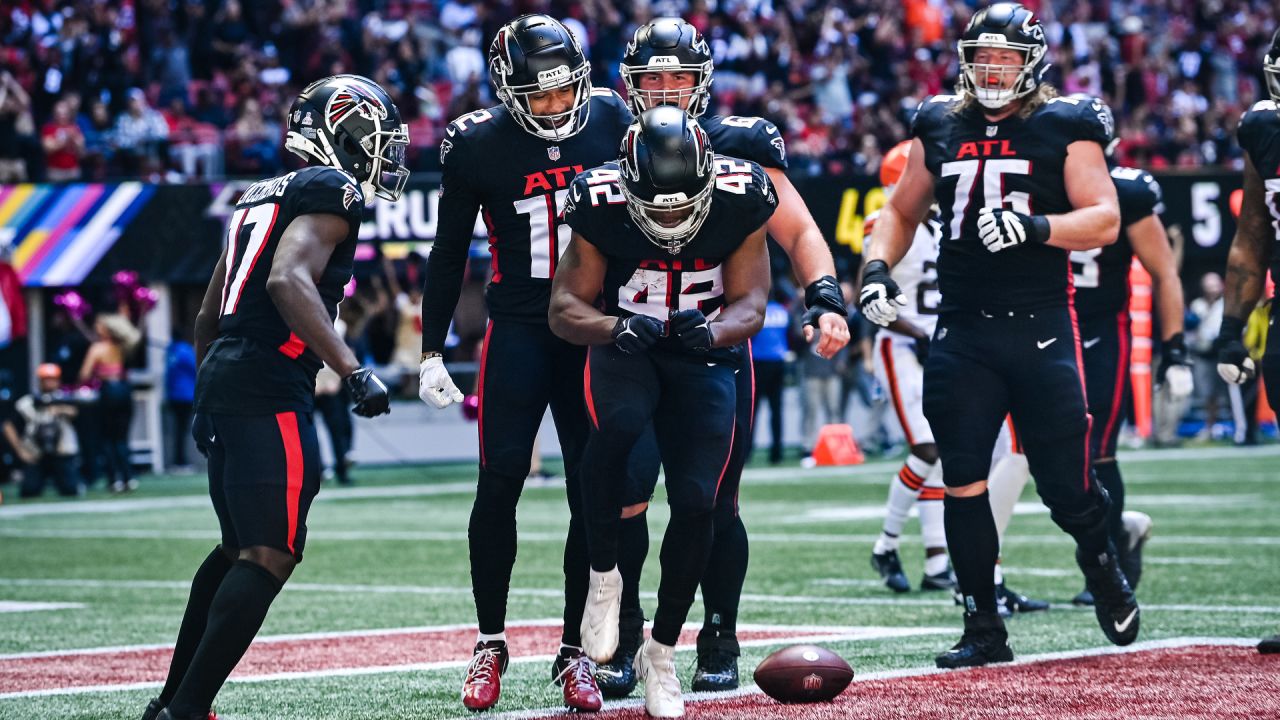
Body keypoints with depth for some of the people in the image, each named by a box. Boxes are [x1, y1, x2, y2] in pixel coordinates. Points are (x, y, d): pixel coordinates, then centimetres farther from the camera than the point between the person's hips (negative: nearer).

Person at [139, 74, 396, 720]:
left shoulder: (260, 199, 22)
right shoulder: (331, 192, -5)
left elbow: (208, 318, 27)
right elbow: (288, 281, -23)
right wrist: (353, 371, -28)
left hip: (222, 378, 10)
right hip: (270, 390, -10)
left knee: (240, 547, 21)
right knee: (270, 556, -12)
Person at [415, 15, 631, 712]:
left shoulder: (610, 122, -1)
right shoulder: (478, 145, -6)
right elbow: (448, 255, 4)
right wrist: (431, 352, 4)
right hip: (518, 331, -1)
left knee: (592, 494, 1)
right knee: (500, 481, -7)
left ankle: (574, 653, 9)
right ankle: (490, 645, 6)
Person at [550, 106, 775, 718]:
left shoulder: (742, 197, -19)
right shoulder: (601, 202, -21)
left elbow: (750, 302, -13)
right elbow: (565, 306, -15)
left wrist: (713, 330, -37)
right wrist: (613, 327, -38)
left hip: (705, 355, 1)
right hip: (625, 347, -1)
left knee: (696, 502, -12)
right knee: (617, 424, -35)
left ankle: (661, 653, 8)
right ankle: (603, 577, -14)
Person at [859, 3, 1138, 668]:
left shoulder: (1064, 128, 1)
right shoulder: (939, 127, 11)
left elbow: (1104, 219, -7)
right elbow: (902, 211, 22)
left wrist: (1035, 228, -23)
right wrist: (876, 268, 5)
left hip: (1041, 325, -3)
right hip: (962, 331, 3)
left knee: (1065, 483, -1)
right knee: (963, 481, -2)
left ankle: (1101, 564, 32)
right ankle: (983, 630, 9)